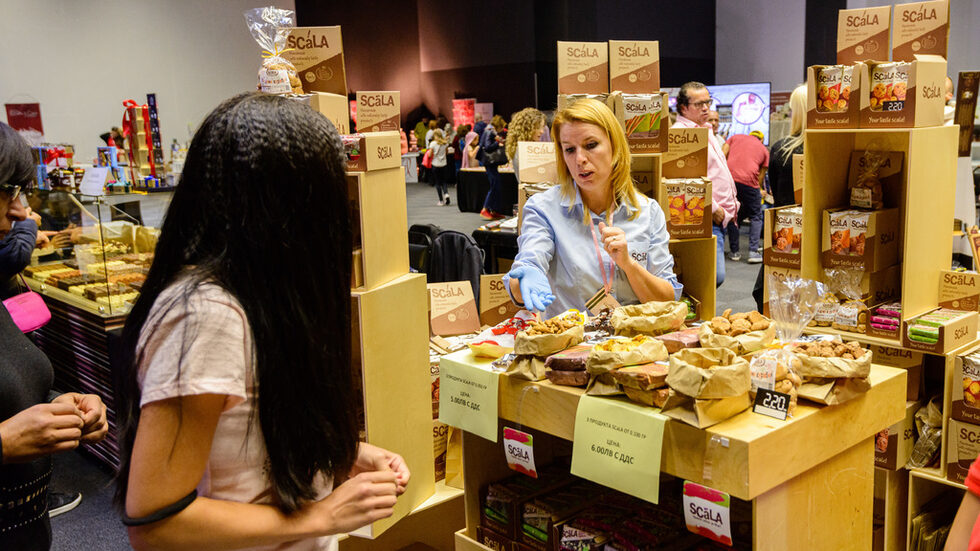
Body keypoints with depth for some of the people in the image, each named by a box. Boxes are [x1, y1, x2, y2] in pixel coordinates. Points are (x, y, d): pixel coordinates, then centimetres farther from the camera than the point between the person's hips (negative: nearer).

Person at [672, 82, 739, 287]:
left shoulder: (705, 130, 21)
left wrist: (731, 205, 20)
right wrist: (714, 209, -17)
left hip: (720, 216, 10)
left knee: (715, 274, 11)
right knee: (716, 276, -17)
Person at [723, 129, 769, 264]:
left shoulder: (735, 137, 25)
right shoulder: (764, 150, 23)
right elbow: (761, 176, 23)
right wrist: (760, 191, 37)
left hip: (728, 176, 2)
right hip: (749, 180, -1)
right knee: (755, 217, 14)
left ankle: (734, 252, 16)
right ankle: (753, 252, 3)